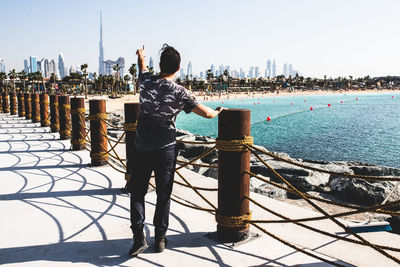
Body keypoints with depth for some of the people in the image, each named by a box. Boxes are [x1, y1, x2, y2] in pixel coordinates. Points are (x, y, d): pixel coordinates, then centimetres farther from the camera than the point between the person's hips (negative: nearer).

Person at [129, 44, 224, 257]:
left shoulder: (146, 81, -1)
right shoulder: (179, 92, -8)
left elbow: (142, 66, 24)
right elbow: (206, 113, -6)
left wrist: (141, 55, 47)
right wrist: (217, 112, 17)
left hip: (142, 149, 2)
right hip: (166, 150, -1)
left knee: (137, 193, 11)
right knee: (163, 195, 10)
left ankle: (139, 238, 4)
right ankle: (160, 239, 17)